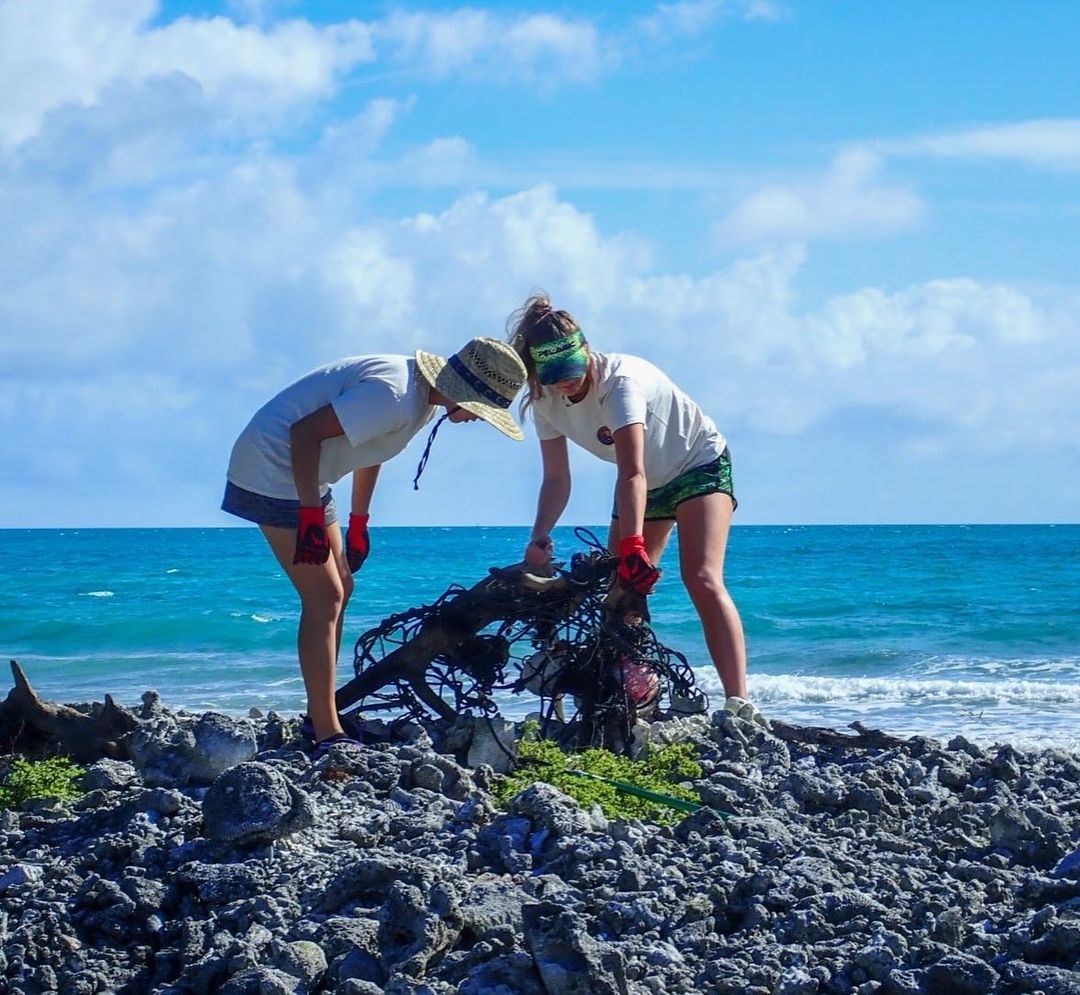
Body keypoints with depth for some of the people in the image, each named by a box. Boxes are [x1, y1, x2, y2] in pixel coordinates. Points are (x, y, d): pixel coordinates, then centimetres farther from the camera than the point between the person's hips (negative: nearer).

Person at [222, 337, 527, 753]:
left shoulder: (422, 396, 5)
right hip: (274, 471, -11)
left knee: (339, 589, 13)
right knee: (324, 598, -12)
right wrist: (311, 516, -29)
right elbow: (305, 432, -29)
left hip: (305, 478, 11)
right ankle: (327, 735, -11)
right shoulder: (394, 395, -26)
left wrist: (358, 523, 22)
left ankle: (319, 716, 20)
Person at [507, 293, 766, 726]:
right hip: (647, 486, 8)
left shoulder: (621, 379, -32)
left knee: (702, 580, -24)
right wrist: (540, 537, -25)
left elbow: (632, 473, -41)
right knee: (621, 591, -1)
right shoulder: (546, 402, -12)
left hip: (700, 465, -8)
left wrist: (632, 546, -49)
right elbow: (557, 479, -9)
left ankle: (739, 703, -32)